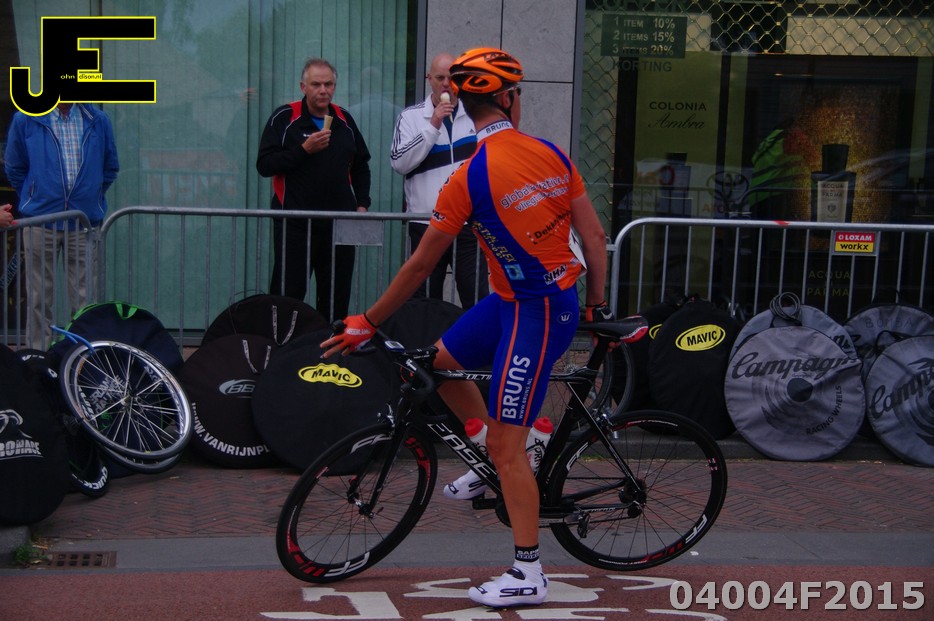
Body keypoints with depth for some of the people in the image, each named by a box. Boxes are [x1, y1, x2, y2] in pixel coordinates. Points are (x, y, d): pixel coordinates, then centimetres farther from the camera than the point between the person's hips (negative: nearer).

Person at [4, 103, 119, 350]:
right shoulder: (26, 120, 1)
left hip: (85, 222, 1)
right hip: (40, 223, -1)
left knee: (84, 299, 3)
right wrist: (35, 199, 8)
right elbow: (14, 168, 11)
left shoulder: (98, 121, 5)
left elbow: (110, 168, 16)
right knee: (39, 299, 4)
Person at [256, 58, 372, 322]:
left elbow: (361, 166, 23)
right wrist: (304, 149, -17)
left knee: (337, 297, 6)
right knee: (288, 293, -5)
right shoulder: (284, 117, -1)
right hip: (295, 223, -4)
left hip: (340, 222, 4)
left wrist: (362, 204, 12)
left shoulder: (344, 120, 13)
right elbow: (264, 165, -8)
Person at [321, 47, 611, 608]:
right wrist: (598, 306, 17)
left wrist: (367, 324, 2)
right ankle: (499, 460, 31)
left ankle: (529, 576, 8)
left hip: (534, 315, -7)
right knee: (438, 363, 20)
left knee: (506, 446, -1)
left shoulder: (469, 178, -17)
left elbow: (419, 267, -10)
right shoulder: (553, 154, -1)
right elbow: (596, 237, 2)